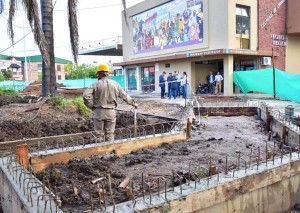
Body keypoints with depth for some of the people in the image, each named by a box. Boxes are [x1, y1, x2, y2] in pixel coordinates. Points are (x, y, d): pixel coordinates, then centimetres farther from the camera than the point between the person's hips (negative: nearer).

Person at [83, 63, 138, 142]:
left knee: (99, 134, 8)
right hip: (111, 112, 2)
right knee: (110, 134, 11)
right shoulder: (115, 84, 3)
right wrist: (133, 103, 25)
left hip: (99, 112, -2)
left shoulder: (96, 84, -7)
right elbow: (124, 96, 10)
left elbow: (85, 95, -17)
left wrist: (91, 106, -3)